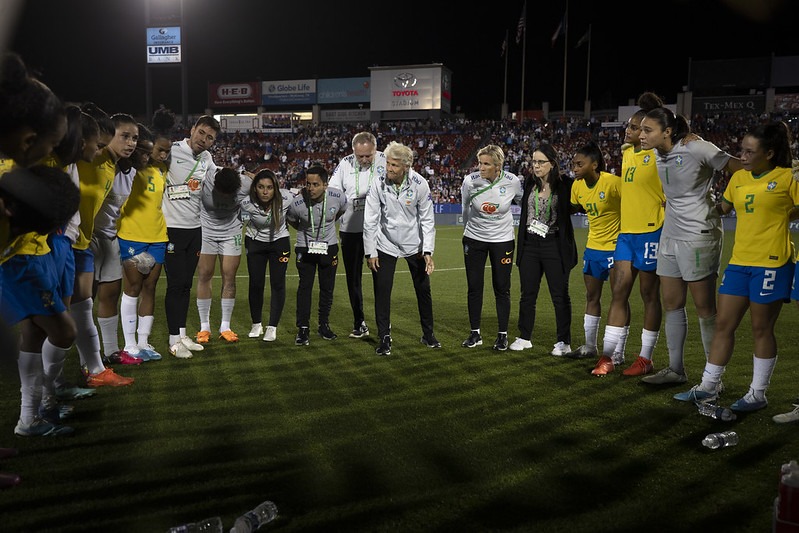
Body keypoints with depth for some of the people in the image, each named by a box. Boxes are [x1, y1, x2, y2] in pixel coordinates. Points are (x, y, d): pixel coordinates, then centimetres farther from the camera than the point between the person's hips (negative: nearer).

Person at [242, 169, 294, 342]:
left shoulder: (286, 198, -28)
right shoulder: (246, 203, -27)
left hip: (279, 242, 0)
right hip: (255, 242, 0)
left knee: (277, 284, -5)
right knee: (255, 284, 2)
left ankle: (272, 327, 7)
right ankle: (256, 324, 20)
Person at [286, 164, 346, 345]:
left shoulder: (338, 197, -21)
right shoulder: (297, 204, -25)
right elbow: (290, 220, 0)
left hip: (329, 246, 2)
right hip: (305, 247, -2)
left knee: (327, 287, 7)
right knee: (305, 286, -6)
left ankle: (324, 325, 21)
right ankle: (303, 328, 2)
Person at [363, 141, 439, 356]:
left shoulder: (419, 184, -17)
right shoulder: (378, 184, -18)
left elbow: (427, 219, -9)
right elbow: (370, 220, -11)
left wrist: (428, 251, -13)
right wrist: (370, 252, -10)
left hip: (414, 245, 1)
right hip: (385, 245, -1)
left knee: (424, 290, 9)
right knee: (382, 292, -2)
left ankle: (428, 334, 27)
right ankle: (384, 338, 12)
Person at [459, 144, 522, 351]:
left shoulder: (512, 182, -17)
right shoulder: (470, 181, -15)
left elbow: (522, 202, 5)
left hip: (503, 239, -1)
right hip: (474, 239, 1)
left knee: (502, 289, 4)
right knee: (474, 287, 5)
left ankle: (502, 335, 17)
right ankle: (475, 333, 18)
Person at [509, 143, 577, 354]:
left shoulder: (565, 184, -6)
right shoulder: (529, 183, 7)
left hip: (554, 245, -4)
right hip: (530, 244, 4)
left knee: (560, 295, 3)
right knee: (527, 294, 11)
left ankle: (564, 342, 13)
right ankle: (524, 337, 23)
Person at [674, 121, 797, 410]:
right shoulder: (738, 178, 9)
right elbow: (723, 206, 24)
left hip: (771, 263, -6)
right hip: (739, 261, 6)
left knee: (761, 329, 4)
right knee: (723, 324, 8)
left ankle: (758, 394, 18)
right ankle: (708, 387, 18)